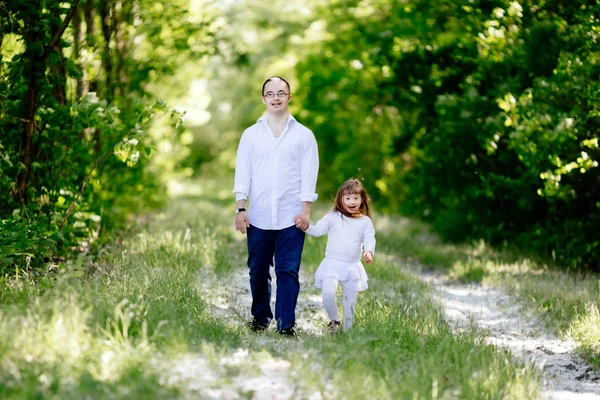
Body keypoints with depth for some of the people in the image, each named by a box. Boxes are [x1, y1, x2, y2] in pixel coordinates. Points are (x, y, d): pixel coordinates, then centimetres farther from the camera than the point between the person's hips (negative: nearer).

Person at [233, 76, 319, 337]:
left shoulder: (303, 135, 6)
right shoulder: (251, 135, 9)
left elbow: (309, 176, 2)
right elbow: (242, 175, 7)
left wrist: (305, 210, -6)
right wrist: (240, 209, -1)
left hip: (291, 217, -2)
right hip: (258, 217, 2)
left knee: (288, 271, -5)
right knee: (258, 271, 8)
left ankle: (286, 323, -3)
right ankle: (260, 317, 24)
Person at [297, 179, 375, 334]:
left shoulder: (365, 222, 5)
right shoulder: (333, 217, 1)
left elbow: (369, 239, -3)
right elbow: (318, 230, -2)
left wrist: (369, 252, -23)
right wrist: (306, 227, -22)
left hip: (353, 266, 2)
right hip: (332, 263, -2)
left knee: (350, 301, 7)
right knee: (328, 293, -23)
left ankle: (347, 330, 22)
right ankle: (334, 320, 0)